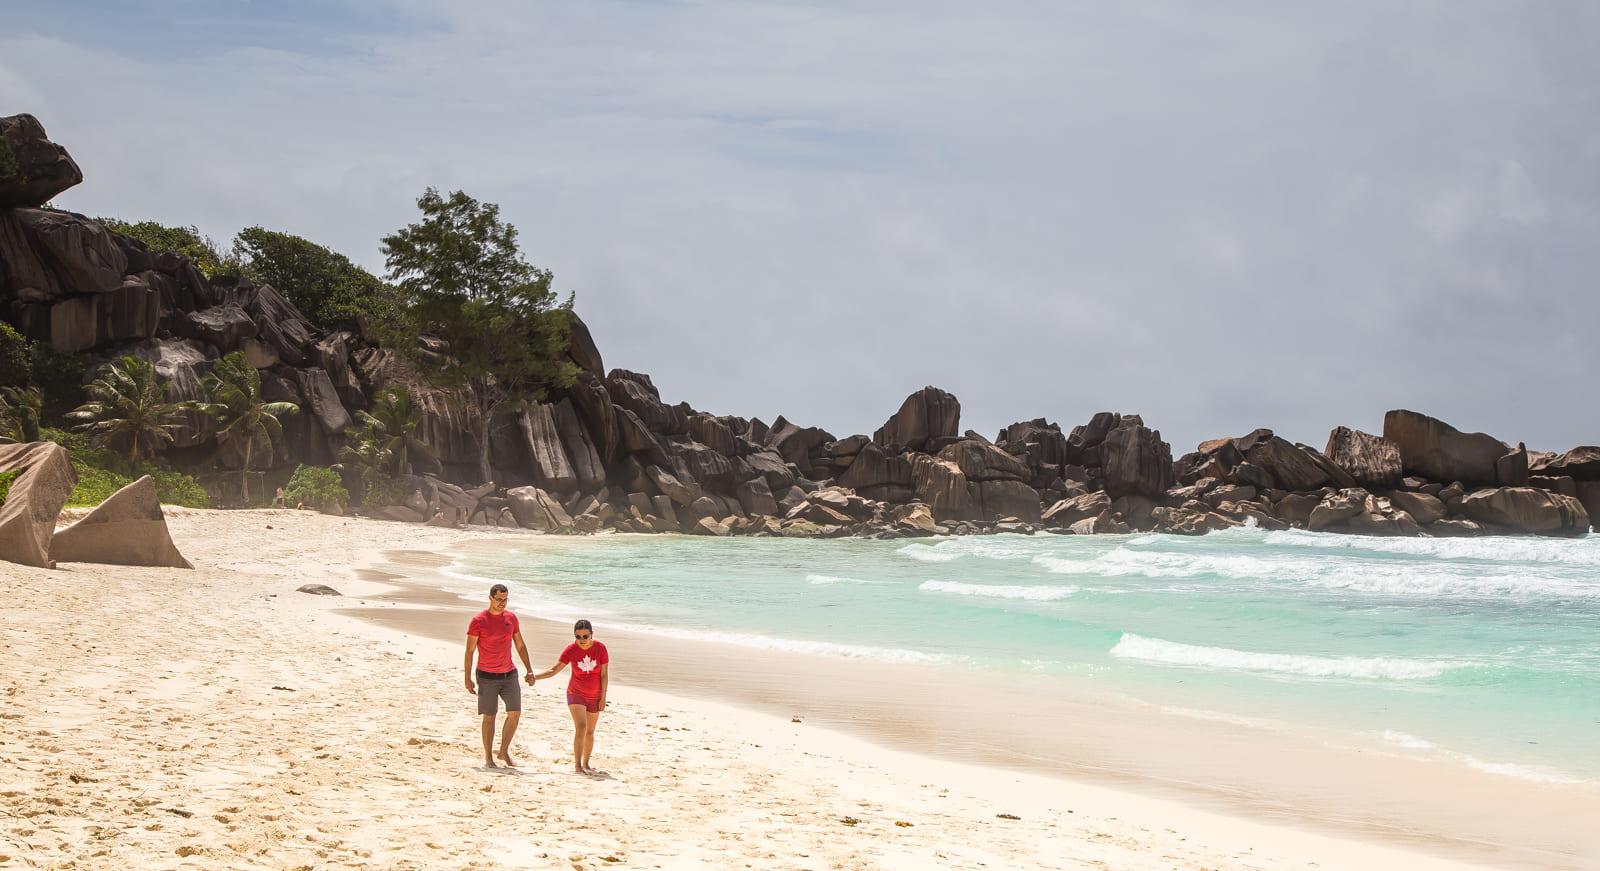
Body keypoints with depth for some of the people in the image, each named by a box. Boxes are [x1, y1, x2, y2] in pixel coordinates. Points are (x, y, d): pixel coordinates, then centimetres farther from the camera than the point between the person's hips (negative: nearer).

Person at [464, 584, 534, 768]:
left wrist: (529, 670, 9)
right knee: (489, 717, 2)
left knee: (515, 713, -4)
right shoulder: (478, 621, -8)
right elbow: (469, 651, -5)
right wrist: (467, 678, -9)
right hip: (487, 676, -4)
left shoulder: (511, 618, 6)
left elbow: (520, 646, 14)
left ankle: (504, 751, 12)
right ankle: (488, 757, 12)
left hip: (509, 674, 4)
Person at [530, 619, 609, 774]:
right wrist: (535, 677, -25)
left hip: (594, 696, 2)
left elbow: (604, 674, -6)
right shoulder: (571, 650, -13)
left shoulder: (600, 648, -12)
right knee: (580, 727, -18)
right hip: (576, 693, -2)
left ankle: (586, 764, 24)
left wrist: (603, 697, -7)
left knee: (590, 732, 8)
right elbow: (554, 670, -11)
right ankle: (577, 765, -16)